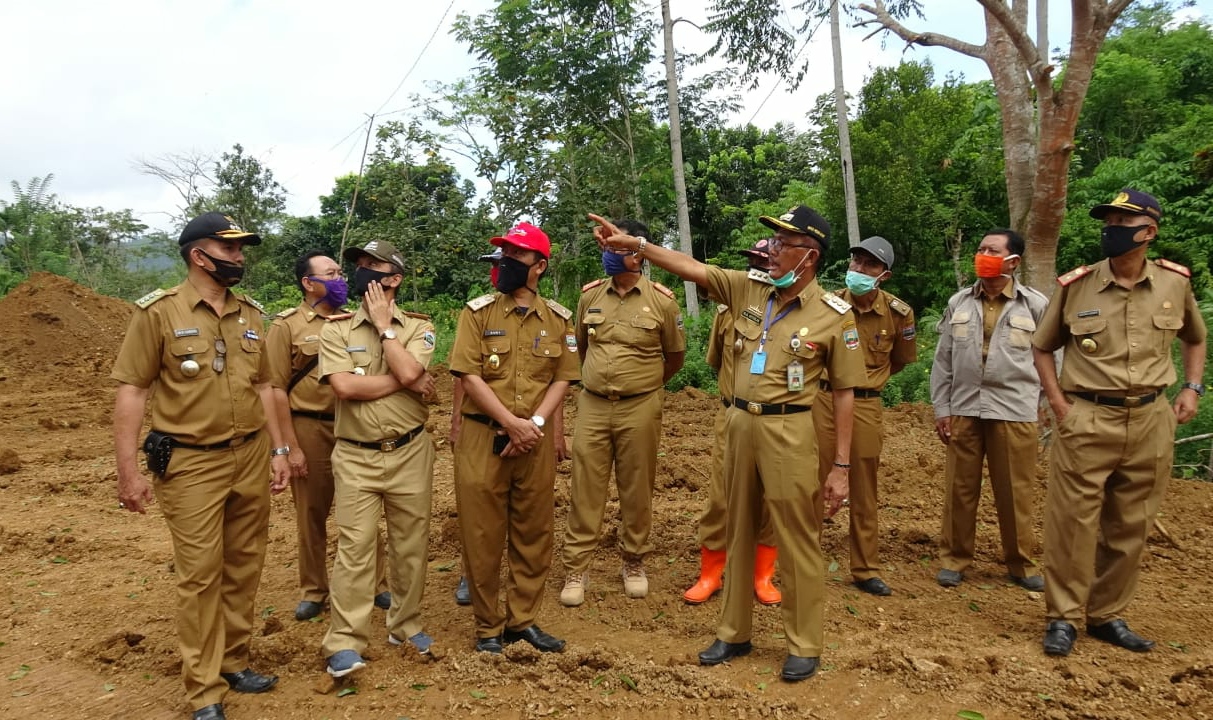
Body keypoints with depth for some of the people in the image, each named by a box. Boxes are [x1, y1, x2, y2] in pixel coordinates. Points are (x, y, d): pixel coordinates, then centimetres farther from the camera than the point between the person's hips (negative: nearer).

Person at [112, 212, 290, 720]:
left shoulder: (249, 314, 8)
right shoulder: (159, 312, -7)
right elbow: (132, 391, -7)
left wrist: (278, 450, 11)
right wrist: (128, 470, -11)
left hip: (251, 457, 5)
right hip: (192, 464, -5)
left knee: (244, 568, 13)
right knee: (200, 575, 1)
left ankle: (234, 663, 30)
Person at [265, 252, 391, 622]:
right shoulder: (286, 325, -4)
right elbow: (277, 389, -7)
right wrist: (291, 446, -10)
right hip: (311, 429, -3)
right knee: (312, 516, 10)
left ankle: (376, 584, 23)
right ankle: (313, 591, 26)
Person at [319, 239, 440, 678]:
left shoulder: (418, 327, 2)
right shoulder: (336, 329, 2)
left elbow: (408, 370, -19)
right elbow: (345, 386, -14)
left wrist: (384, 324, -8)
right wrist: (406, 383, -13)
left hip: (411, 453, 1)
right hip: (356, 457, 0)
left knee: (410, 544, 11)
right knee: (354, 548, 0)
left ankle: (406, 624, 29)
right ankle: (345, 643, 10)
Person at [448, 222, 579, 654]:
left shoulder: (558, 318, 6)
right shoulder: (478, 312, -1)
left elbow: (563, 378, 4)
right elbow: (469, 375, -8)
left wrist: (534, 423, -11)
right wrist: (512, 423, -15)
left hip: (536, 440, 2)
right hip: (483, 437, -2)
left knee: (534, 533, 10)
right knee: (482, 535, 4)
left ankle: (523, 620, 26)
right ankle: (488, 627, 20)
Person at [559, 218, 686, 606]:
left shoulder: (661, 300, -6)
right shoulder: (590, 294, 3)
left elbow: (675, 356, 7)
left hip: (640, 408, -2)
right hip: (593, 406, 2)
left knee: (636, 490, 9)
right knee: (585, 489, 4)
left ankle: (634, 563, 27)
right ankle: (575, 569, 15)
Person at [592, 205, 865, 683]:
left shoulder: (834, 315, -7)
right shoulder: (747, 289, 4)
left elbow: (844, 392, -5)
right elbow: (691, 268, 0)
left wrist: (841, 467, -7)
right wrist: (635, 244, -13)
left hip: (788, 430, -5)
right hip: (739, 424, 5)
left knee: (797, 539, 3)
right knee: (738, 531, 15)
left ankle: (804, 646, 21)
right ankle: (734, 633, 30)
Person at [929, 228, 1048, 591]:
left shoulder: (1035, 305, 0)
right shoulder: (959, 303, 6)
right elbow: (943, 360, 8)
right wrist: (941, 408, 4)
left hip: (1014, 411, -2)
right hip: (964, 409, 2)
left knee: (1015, 492, 7)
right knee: (959, 488, 7)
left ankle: (1020, 563, 23)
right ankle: (954, 558, 20)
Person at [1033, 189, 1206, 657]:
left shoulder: (1175, 283, 3)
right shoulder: (1075, 286, -4)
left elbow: (1195, 339, 22)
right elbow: (1043, 348, 8)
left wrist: (1192, 389, 8)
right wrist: (1058, 402, -2)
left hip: (1151, 421, 3)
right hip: (1088, 420, -3)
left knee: (1131, 526, 11)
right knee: (1073, 521, -1)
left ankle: (1108, 615, 26)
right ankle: (1063, 617, 11)